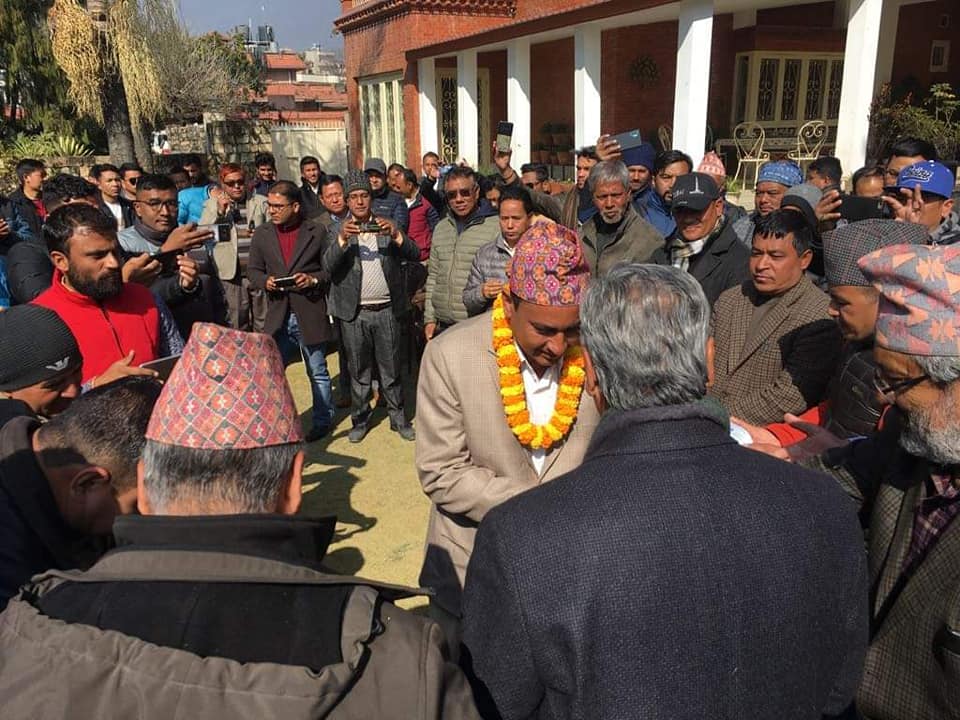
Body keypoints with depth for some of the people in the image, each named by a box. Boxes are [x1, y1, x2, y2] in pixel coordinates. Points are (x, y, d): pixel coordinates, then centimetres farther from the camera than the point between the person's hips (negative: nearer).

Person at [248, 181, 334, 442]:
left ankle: (322, 421, 26)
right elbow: (253, 270, 11)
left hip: (310, 315, -2)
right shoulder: (261, 234, 6)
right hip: (277, 315, 3)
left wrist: (314, 279, -17)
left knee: (318, 372, 10)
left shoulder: (317, 231, -2)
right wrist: (264, 281, -9)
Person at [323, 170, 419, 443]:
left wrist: (396, 235, -21)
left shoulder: (387, 226, 7)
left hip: (386, 310, 1)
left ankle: (398, 417, 20)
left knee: (391, 369, 8)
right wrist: (342, 240, -24)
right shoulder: (338, 230, 3)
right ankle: (360, 419, 21)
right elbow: (328, 266, -9)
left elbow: (414, 255, -3)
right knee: (358, 370, 8)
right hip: (354, 313, -1)